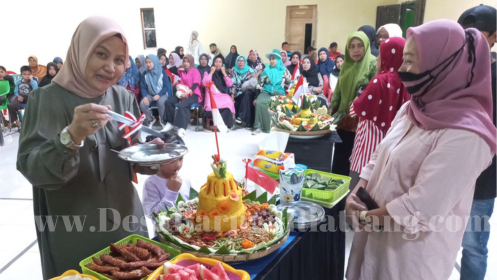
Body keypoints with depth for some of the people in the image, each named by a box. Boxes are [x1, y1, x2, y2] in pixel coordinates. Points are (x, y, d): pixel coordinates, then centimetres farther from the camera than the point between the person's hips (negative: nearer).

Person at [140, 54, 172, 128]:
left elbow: (166, 86, -9)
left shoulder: (162, 72, -7)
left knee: (160, 102, -38)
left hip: (162, 93, -3)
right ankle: (150, 119, 5)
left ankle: (162, 119, -9)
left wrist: (159, 95, -23)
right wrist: (144, 96, -19)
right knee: (142, 104, -25)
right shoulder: (145, 74, 2)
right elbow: (143, 87, 1)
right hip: (150, 94, 3)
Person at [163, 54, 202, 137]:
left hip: (193, 94, -7)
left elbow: (195, 84, -13)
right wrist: (180, 66, 16)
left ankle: (182, 128, -39)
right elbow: (170, 70, 27)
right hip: (183, 93, 7)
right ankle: (170, 123, -4)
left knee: (182, 105, -35)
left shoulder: (195, 71, 0)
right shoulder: (182, 71, 19)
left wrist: (187, 92, -26)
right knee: (168, 102, -13)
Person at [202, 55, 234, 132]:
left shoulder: (225, 73, 17)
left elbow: (230, 84, 1)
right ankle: (207, 125, -14)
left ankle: (223, 124, -17)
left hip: (223, 94, 2)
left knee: (229, 103, -32)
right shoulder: (208, 72, 10)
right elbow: (204, 83, -8)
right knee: (210, 105, -36)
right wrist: (211, 72, -5)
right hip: (211, 94, -2)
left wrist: (224, 73, -3)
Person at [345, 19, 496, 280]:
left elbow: (419, 210, -26)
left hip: (414, 252, -7)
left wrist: (363, 217, -15)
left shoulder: (464, 135, -25)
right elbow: (379, 158, 7)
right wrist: (355, 195, -7)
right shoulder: (414, 109, 1)